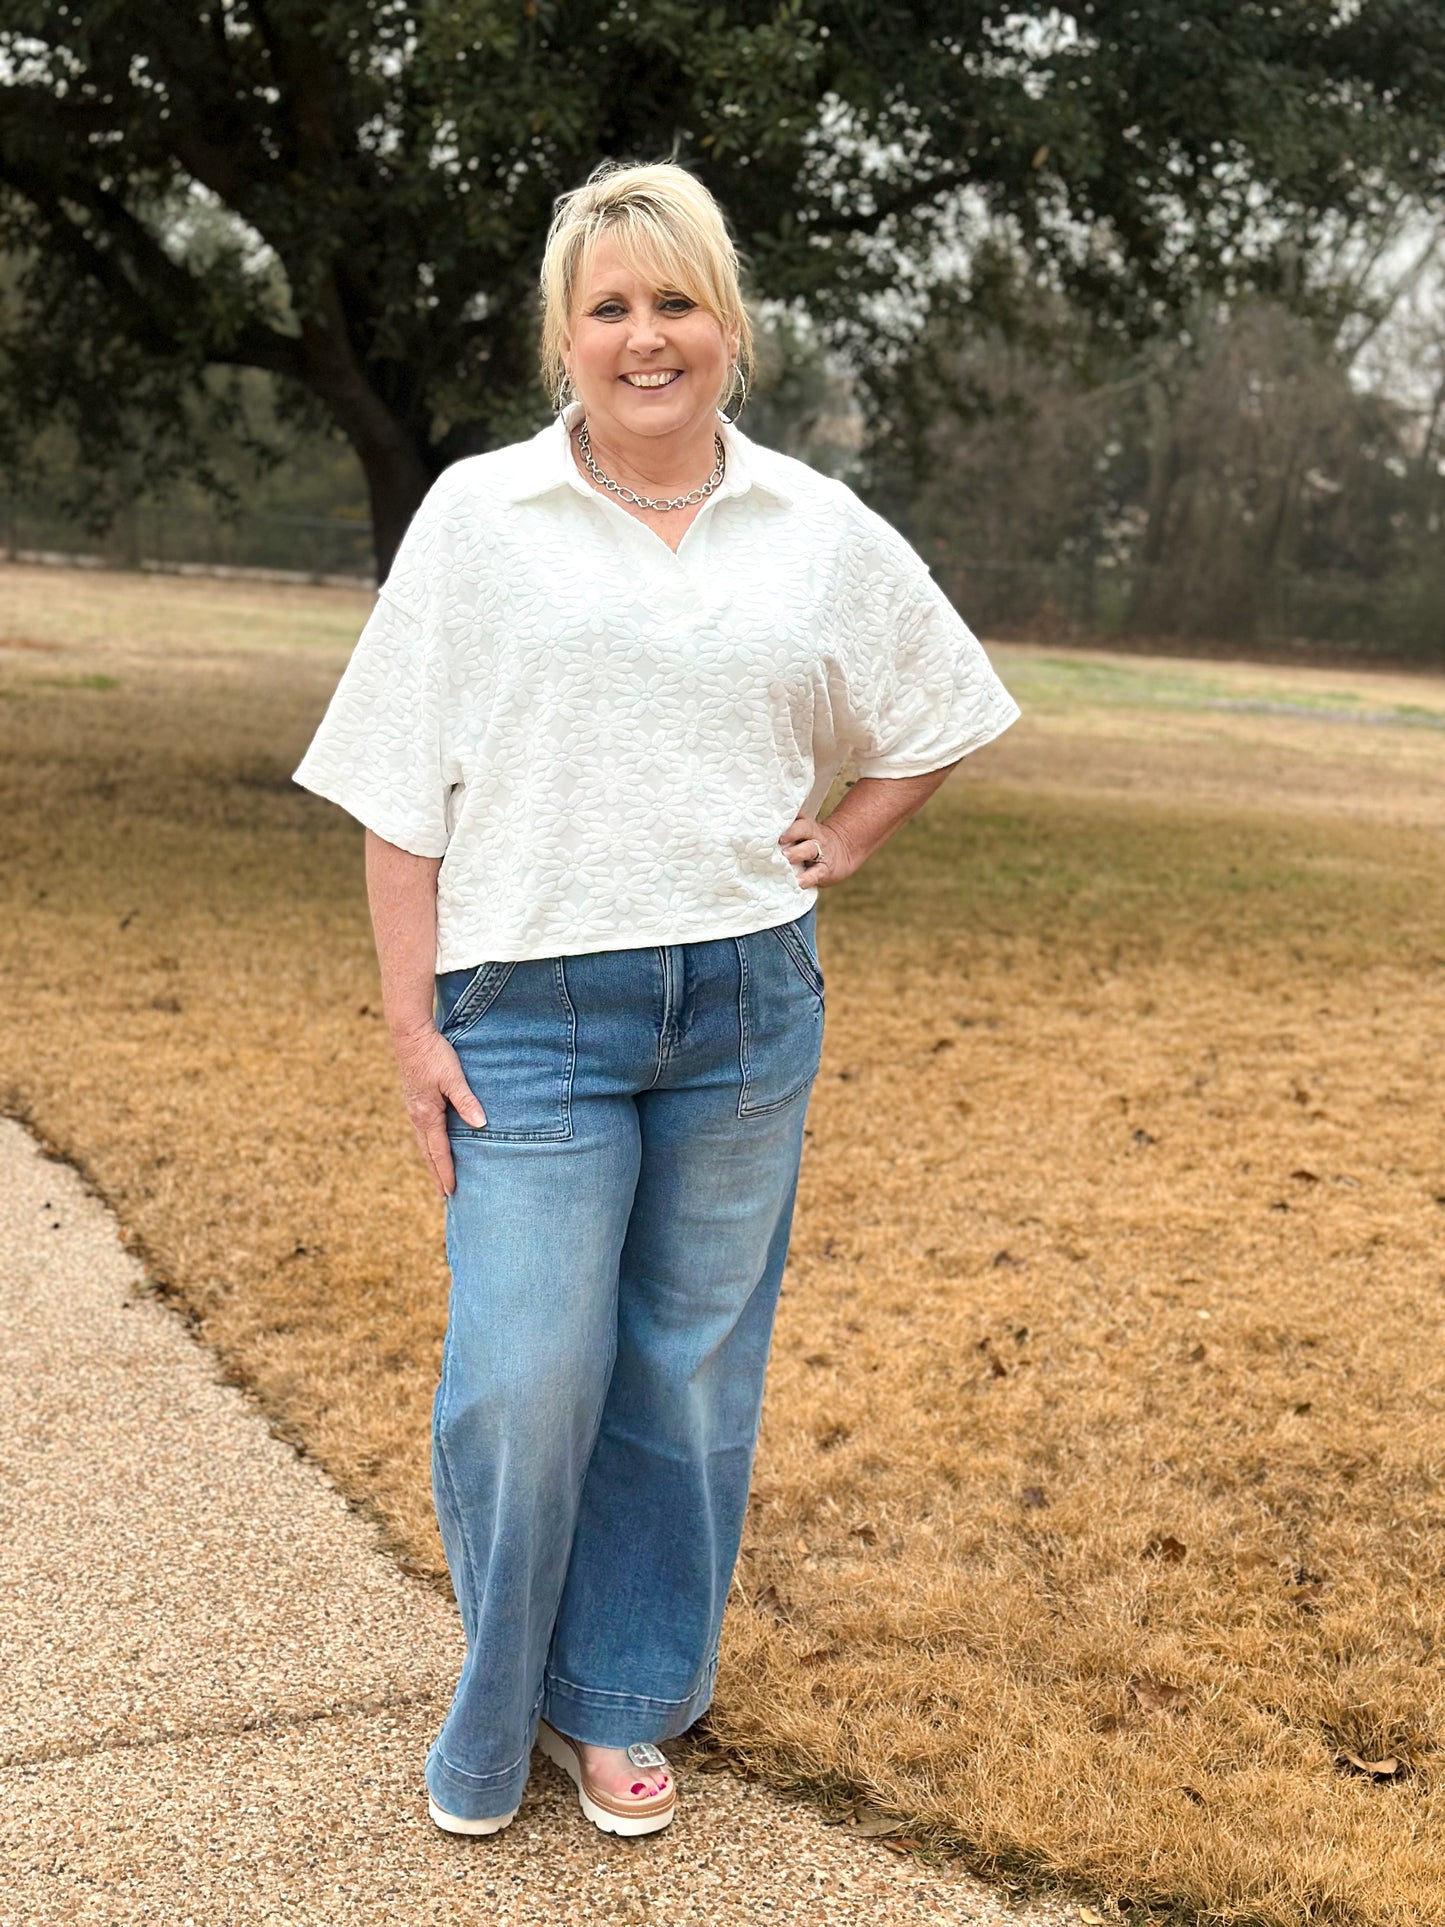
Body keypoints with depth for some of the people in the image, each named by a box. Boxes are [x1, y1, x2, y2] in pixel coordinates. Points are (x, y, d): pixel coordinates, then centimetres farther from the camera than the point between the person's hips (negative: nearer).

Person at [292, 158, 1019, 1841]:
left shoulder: (823, 531, 6)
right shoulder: (477, 514, 0)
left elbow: (943, 712, 21)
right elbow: (403, 792, -1)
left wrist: (840, 845, 7)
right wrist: (412, 1024, -5)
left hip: (748, 1008, 2)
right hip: (534, 1010, -2)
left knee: (693, 1369, 9)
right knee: (523, 1376, -6)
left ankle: (623, 1702, 28)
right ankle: (496, 1707, 20)